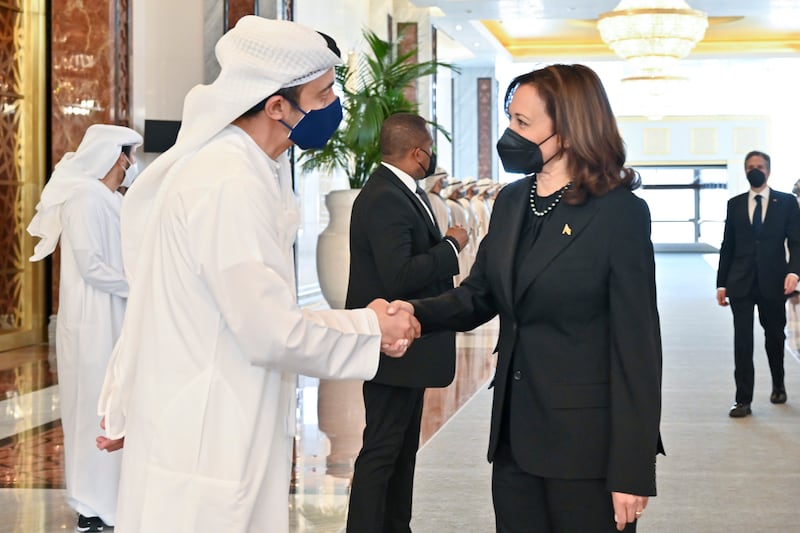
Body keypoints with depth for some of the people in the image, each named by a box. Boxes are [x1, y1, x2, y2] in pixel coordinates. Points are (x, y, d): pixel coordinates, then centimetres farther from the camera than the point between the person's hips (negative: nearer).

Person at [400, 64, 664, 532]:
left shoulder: (620, 213, -12)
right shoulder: (512, 201, 8)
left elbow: (637, 345, -13)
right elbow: (478, 296, 10)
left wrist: (632, 471, -15)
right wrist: (414, 314, -12)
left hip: (586, 441, -6)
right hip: (516, 433, 6)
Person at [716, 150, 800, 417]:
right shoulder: (735, 204, 8)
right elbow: (727, 246, 9)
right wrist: (721, 283, 5)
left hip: (773, 282, -1)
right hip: (741, 283, 1)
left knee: (775, 336, 13)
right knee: (742, 341, -4)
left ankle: (778, 385, 37)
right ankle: (744, 400, -1)